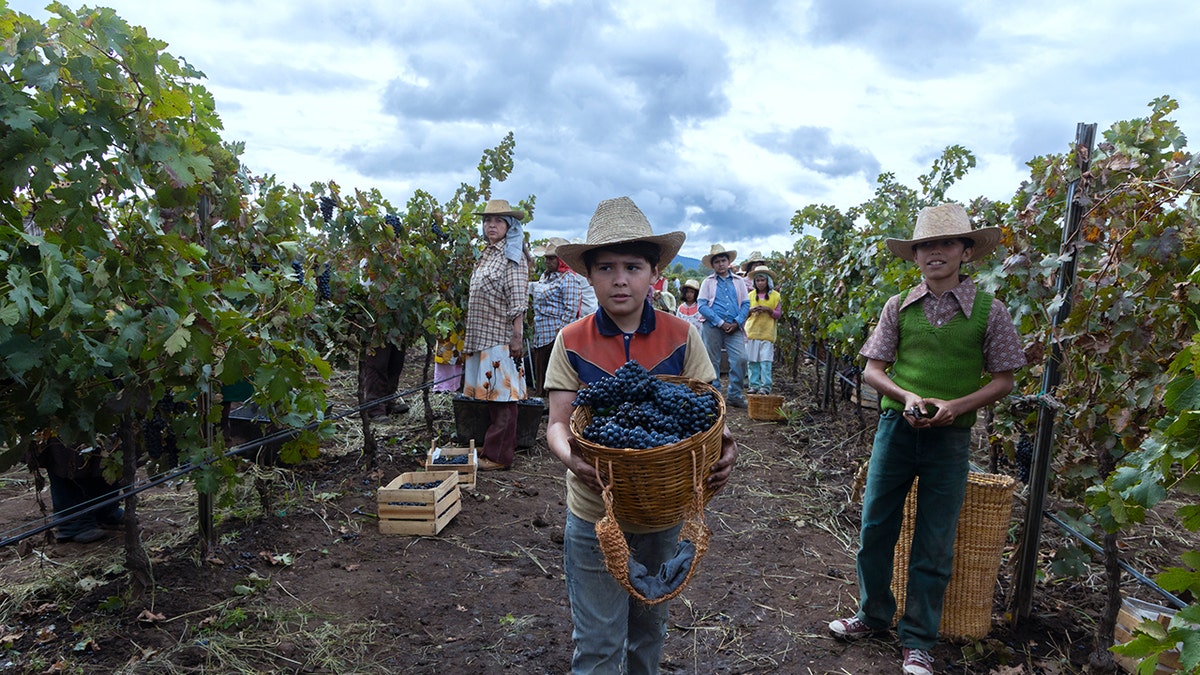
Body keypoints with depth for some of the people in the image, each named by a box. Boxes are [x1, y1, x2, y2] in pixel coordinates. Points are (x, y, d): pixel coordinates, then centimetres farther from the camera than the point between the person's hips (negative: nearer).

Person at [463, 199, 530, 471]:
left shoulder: (513, 256, -7)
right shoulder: (486, 254, 19)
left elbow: (518, 300, -14)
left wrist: (517, 336, -20)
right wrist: (471, 336, 21)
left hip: (501, 338, -9)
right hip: (482, 336, 9)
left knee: (502, 396, -4)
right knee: (491, 395, 13)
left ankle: (499, 454, 1)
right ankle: (493, 446, 23)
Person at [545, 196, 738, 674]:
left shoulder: (681, 337, -6)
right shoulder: (572, 342, -8)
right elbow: (558, 422, -11)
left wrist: (722, 446, -27)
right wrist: (569, 456, -32)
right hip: (594, 514, -1)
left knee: (650, 627, 23)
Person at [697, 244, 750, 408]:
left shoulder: (738, 281, 12)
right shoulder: (708, 282, 6)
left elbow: (746, 304, 8)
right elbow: (702, 306, -4)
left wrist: (737, 323, -7)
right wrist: (721, 323, -10)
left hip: (734, 328, 2)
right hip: (713, 327, -1)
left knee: (740, 359, -10)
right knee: (713, 362, 3)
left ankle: (735, 395, 3)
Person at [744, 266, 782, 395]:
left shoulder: (775, 295, 5)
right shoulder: (751, 295, 10)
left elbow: (778, 315, 4)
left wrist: (768, 309, -13)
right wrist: (751, 310, -8)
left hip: (767, 333, -2)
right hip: (751, 332, 2)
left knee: (765, 361, -6)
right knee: (752, 361, 3)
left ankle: (766, 386, -2)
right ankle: (754, 385, 10)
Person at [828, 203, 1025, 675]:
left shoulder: (989, 310, -3)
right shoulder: (899, 307, 2)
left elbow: (1004, 379, 1)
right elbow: (873, 370, 4)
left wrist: (955, 405, -16)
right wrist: (907, 397, -15)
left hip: (950, 437, -1)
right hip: (896, 425, 2)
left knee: (934, 546, 8)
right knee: (875, 527, 9)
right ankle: (874, 615, 32)